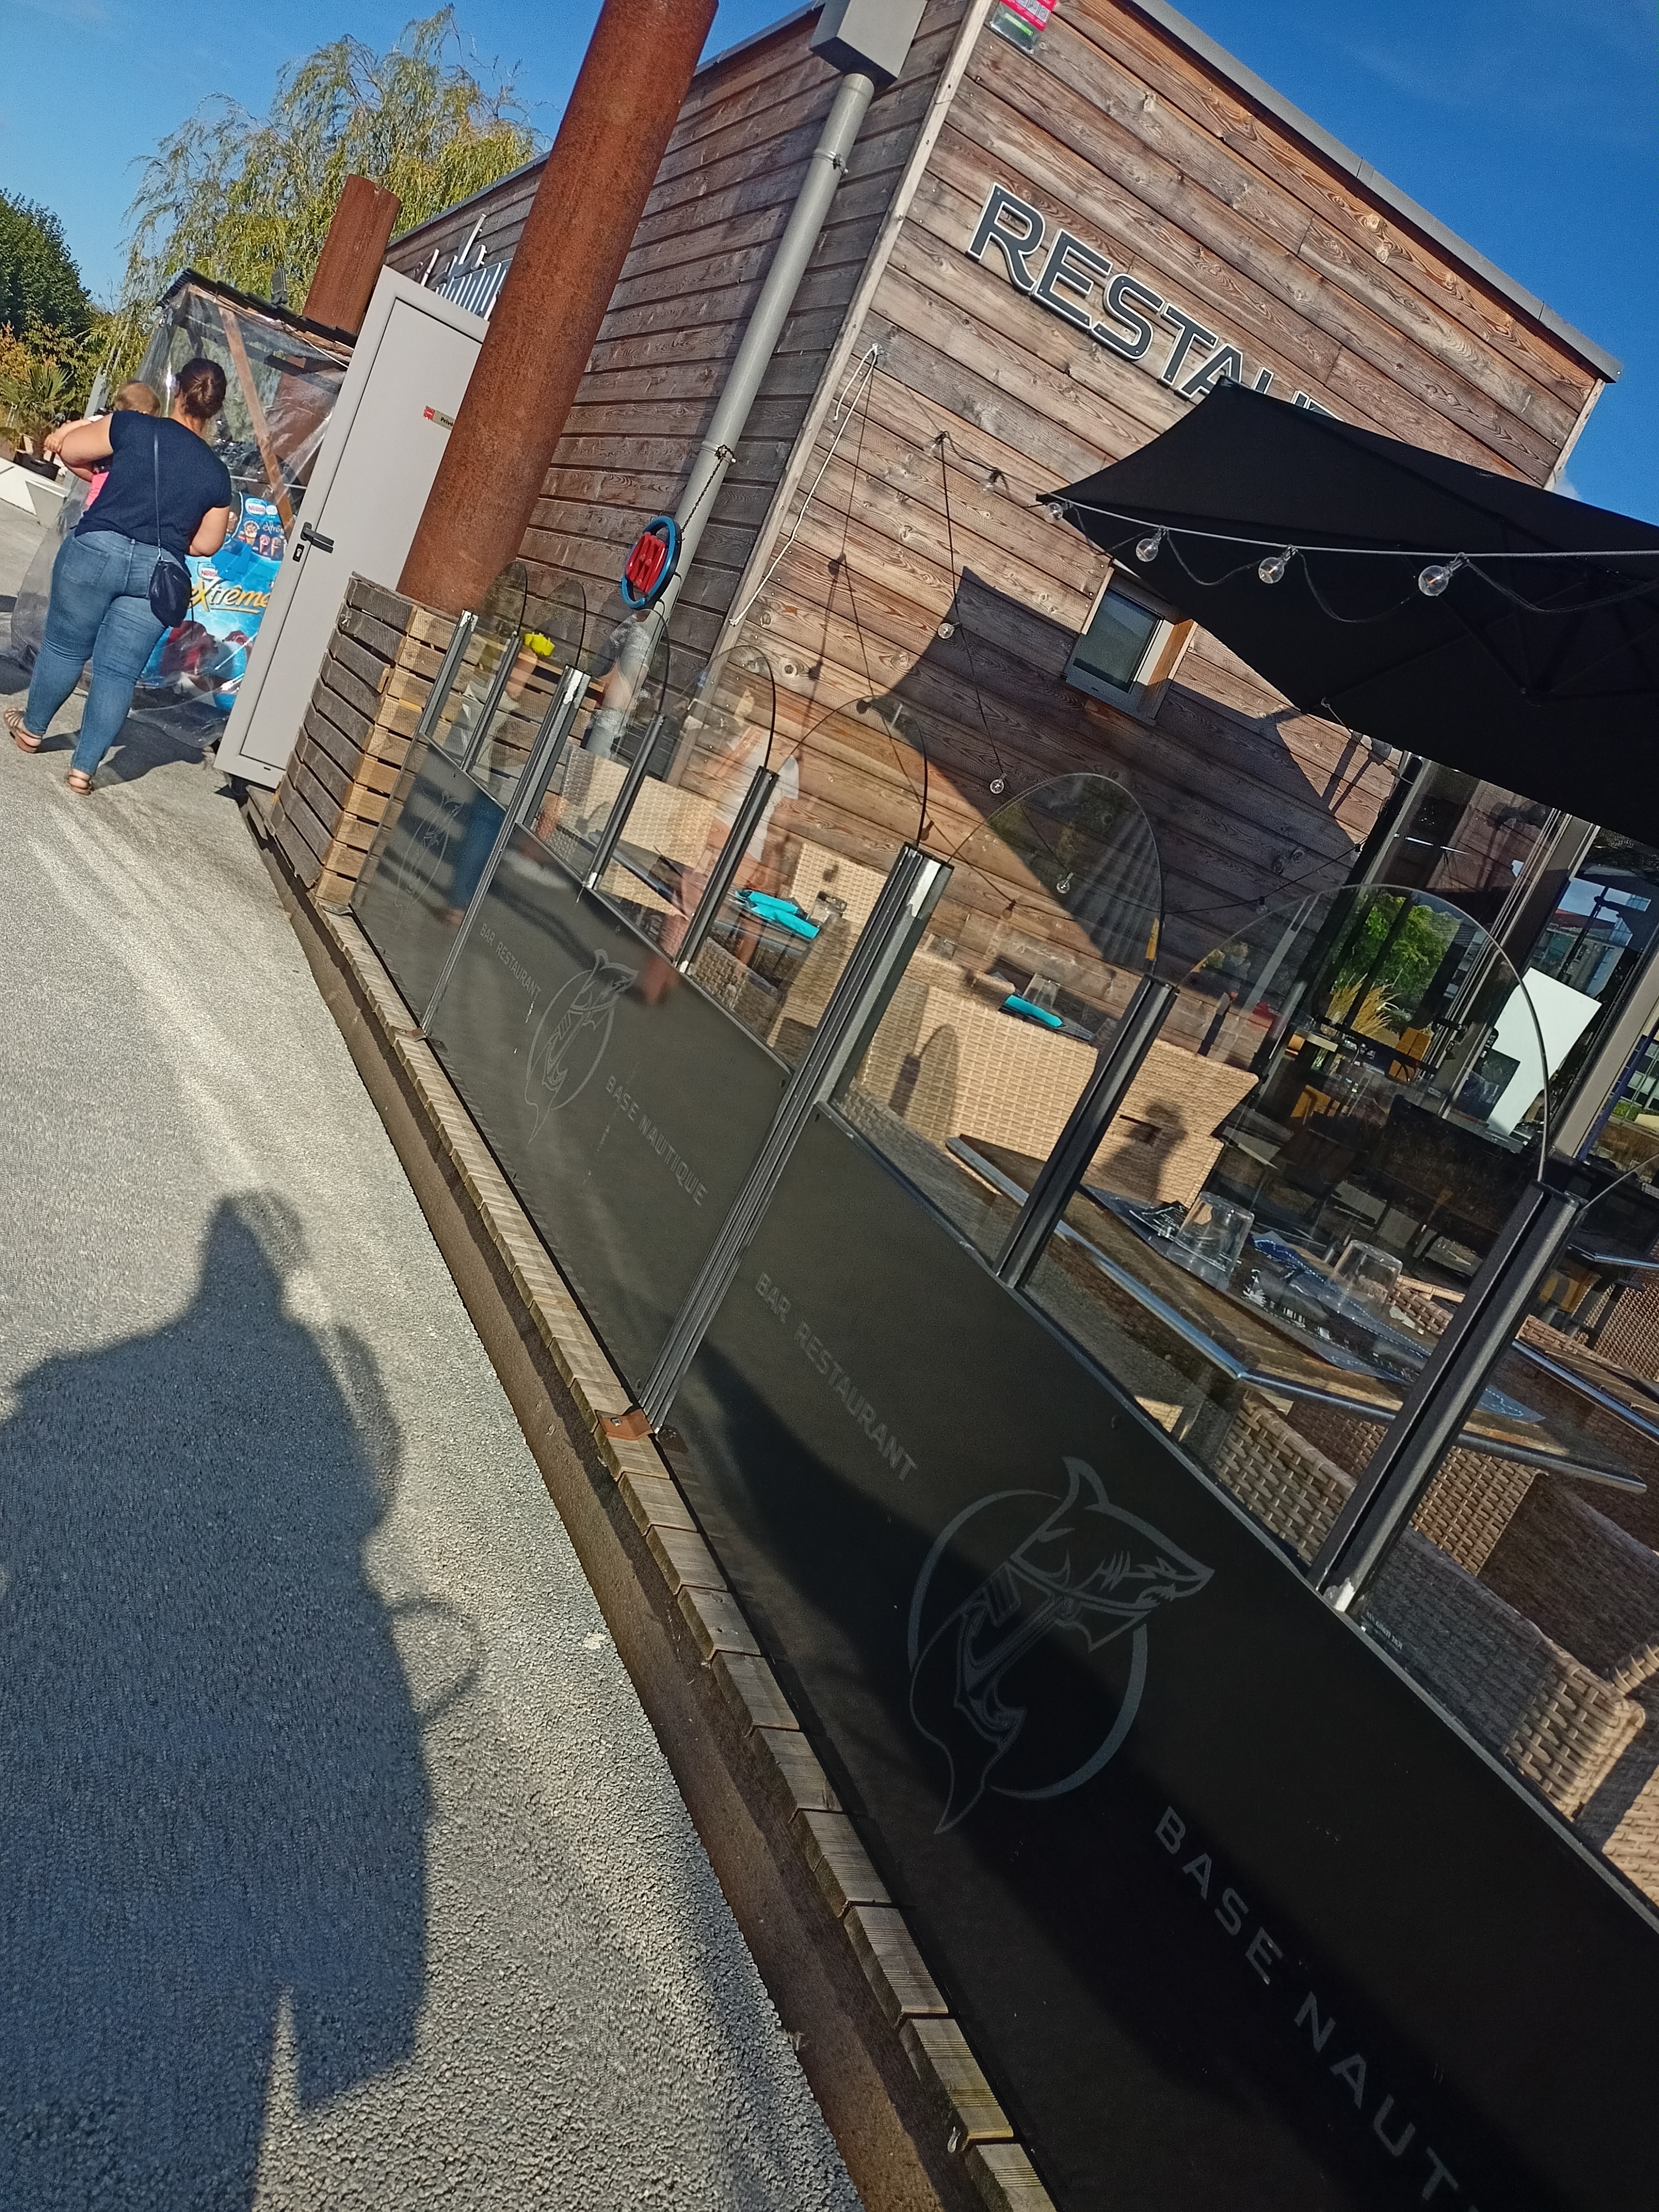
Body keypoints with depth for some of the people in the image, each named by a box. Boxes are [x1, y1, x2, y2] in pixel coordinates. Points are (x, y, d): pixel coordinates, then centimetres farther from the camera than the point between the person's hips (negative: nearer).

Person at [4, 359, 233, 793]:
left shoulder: (133, 427, -2)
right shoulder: (217, 474, 4)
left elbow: (69, 450, 8)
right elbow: (206, 545, 10)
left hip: (97, 550, -1)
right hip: (159, 571, 1)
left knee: (64, 646, 17)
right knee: (119, 672, 6)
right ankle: (84, 768, 7)